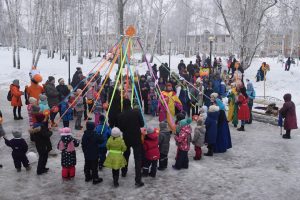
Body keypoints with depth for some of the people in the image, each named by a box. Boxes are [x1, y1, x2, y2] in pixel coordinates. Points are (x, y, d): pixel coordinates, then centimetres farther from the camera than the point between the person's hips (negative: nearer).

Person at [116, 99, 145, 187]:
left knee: (126, 155, 25)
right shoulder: (137, 112, -11)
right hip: (137, 139, -2)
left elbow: (119, 128, -3)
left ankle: (124, 172, 43)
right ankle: (138, 180, -6)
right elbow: (142, 124, -5)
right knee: (138, 158, -1)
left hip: (126, 138, 2)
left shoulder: (120, 115, -9)